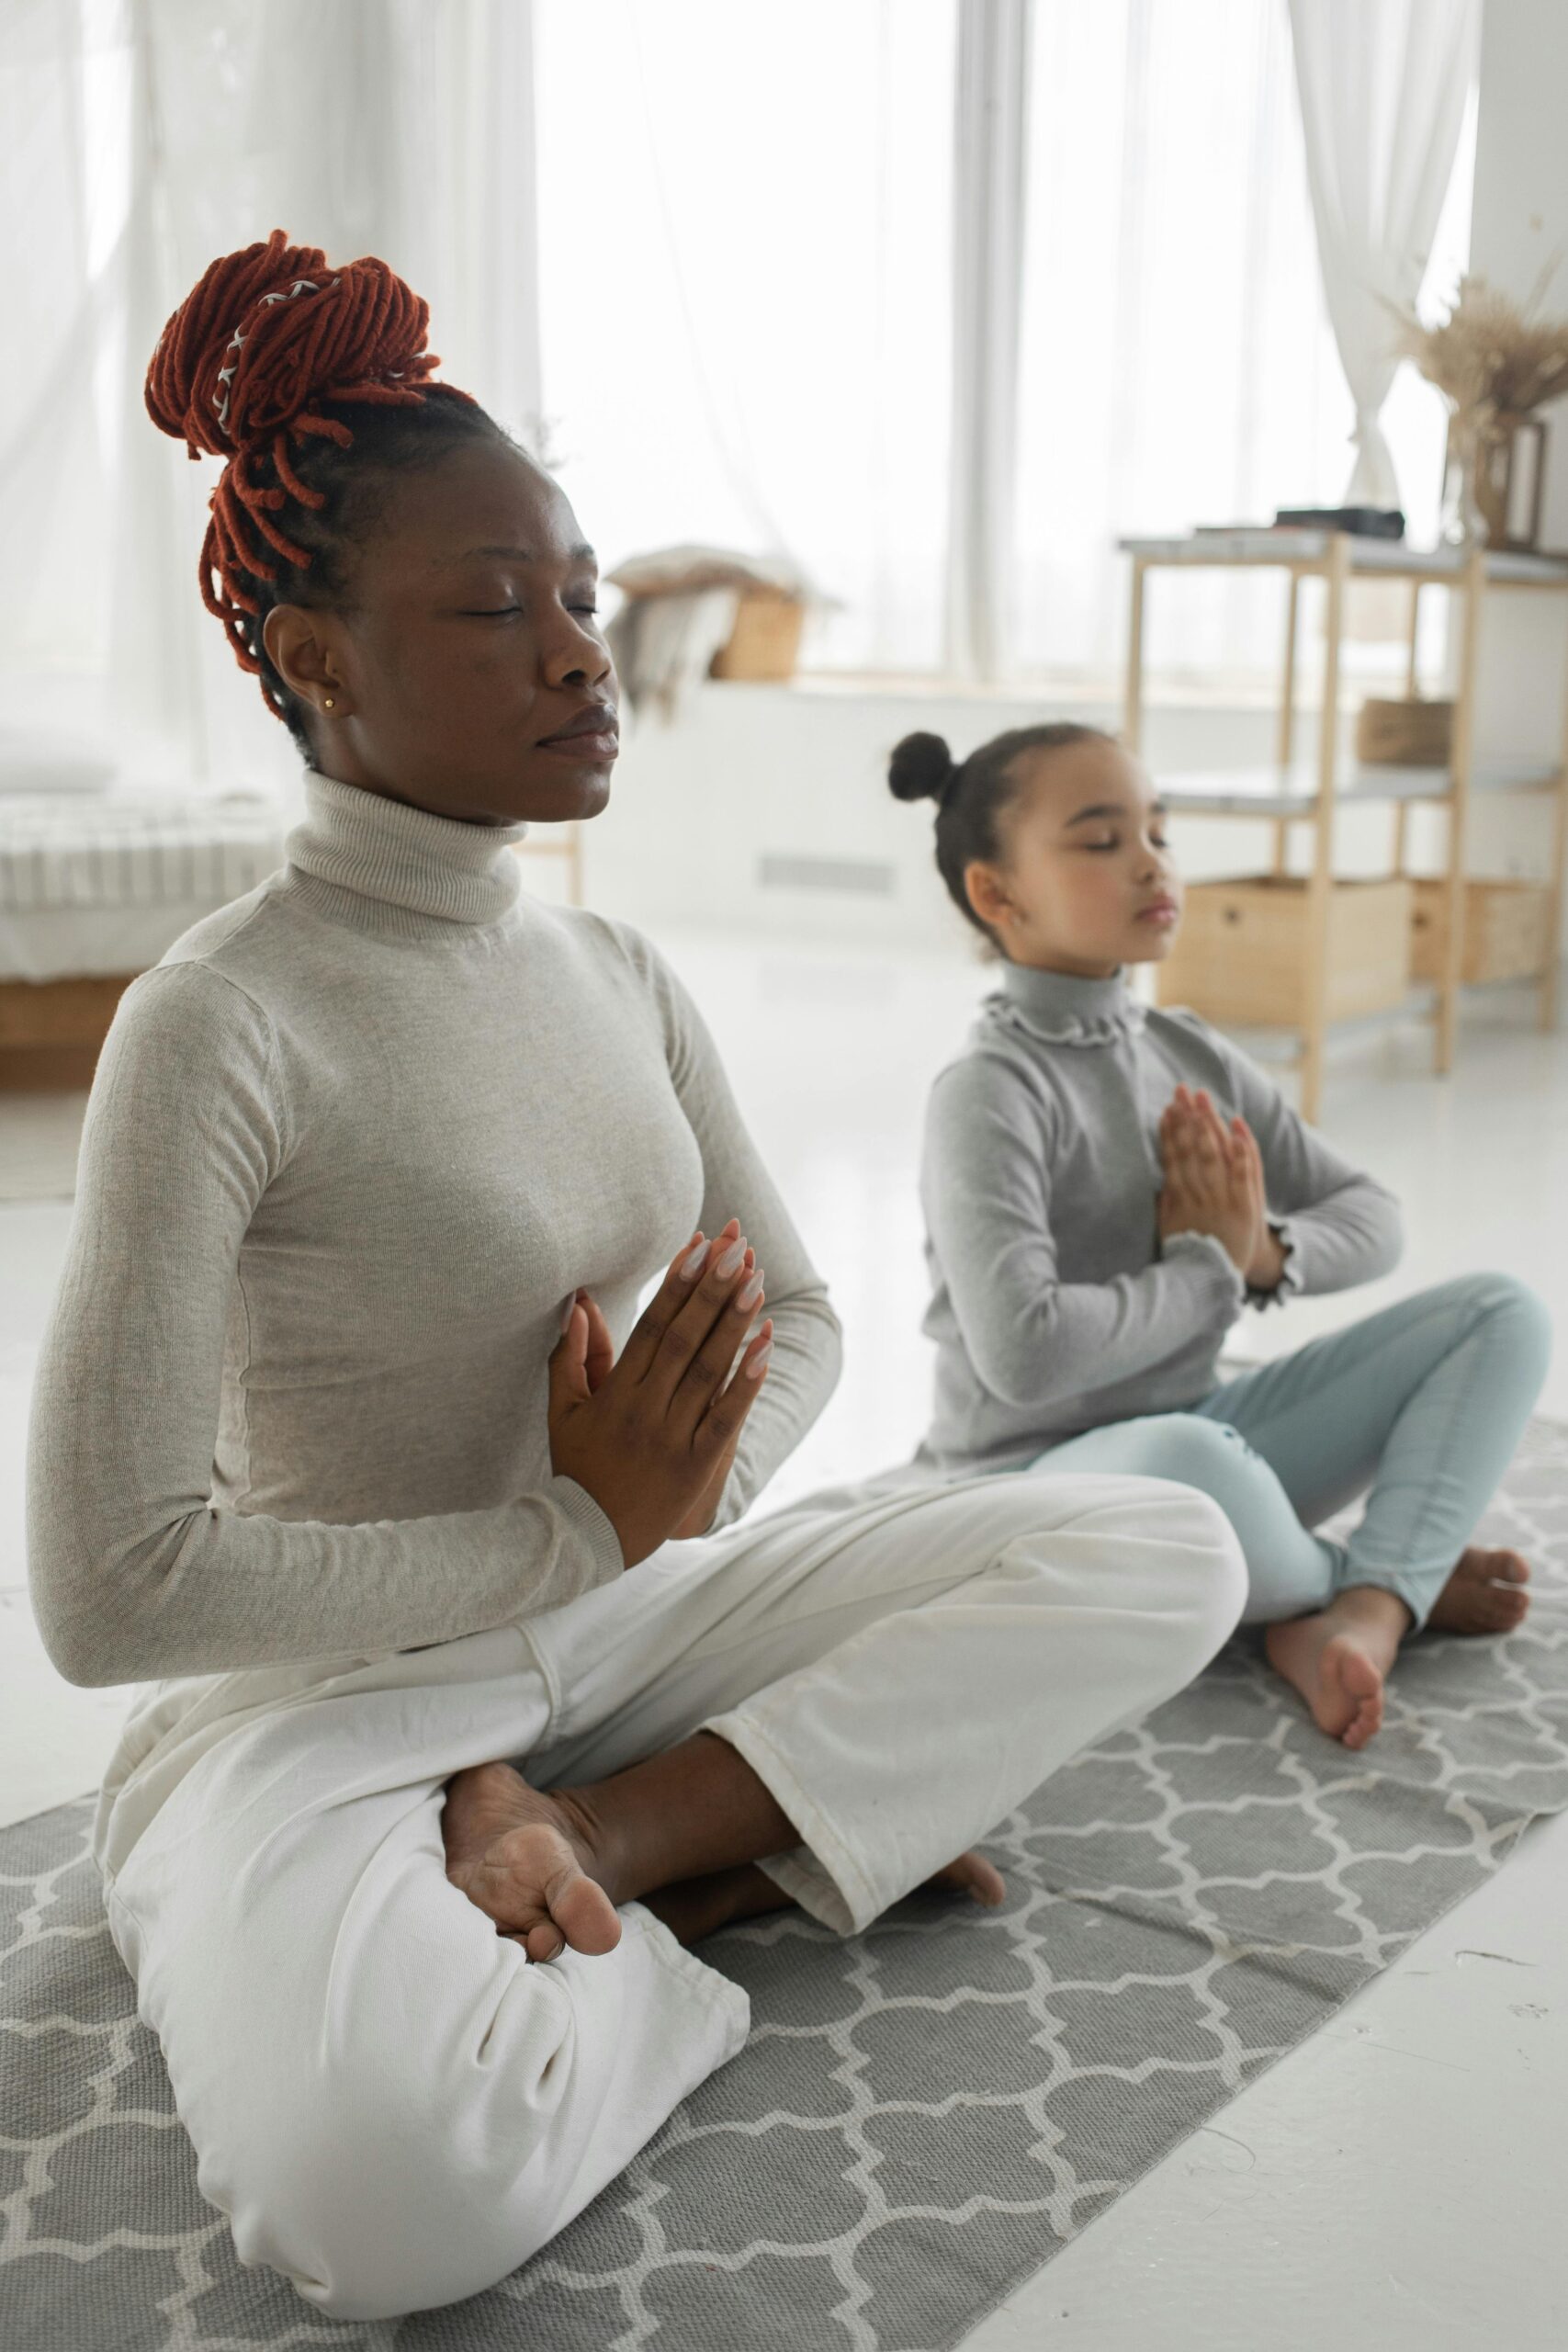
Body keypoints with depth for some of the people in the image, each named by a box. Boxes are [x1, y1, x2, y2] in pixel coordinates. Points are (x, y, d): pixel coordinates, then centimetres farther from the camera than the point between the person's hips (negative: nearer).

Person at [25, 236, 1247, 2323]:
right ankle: (748, 1857, -7)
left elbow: (797, 1325, 6)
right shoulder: (222, 1020, -18)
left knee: (1167, 1554, -6)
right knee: (392, 2186, -36)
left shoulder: (617, 975, 3)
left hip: (617, 1617, 6)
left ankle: (604, 1837, -9)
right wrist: (587, 1534, -17)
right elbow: (112, 1585, -20)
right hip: (327, 1697, -6)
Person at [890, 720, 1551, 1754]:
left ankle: (1366, 1611, -21)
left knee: (1504, 1312, 0)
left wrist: (1270, 1253, -12)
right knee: (1180, 1461, -43)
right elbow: (1022, 1355, -29)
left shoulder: (1194, 1056, 6)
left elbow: (1372, 1218, 12)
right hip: (1035, 1483, -8)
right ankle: (1369, 1577, -7)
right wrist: (1210, 1268, -14)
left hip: (1200, 1428, 8)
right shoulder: (989, 1093, -17)